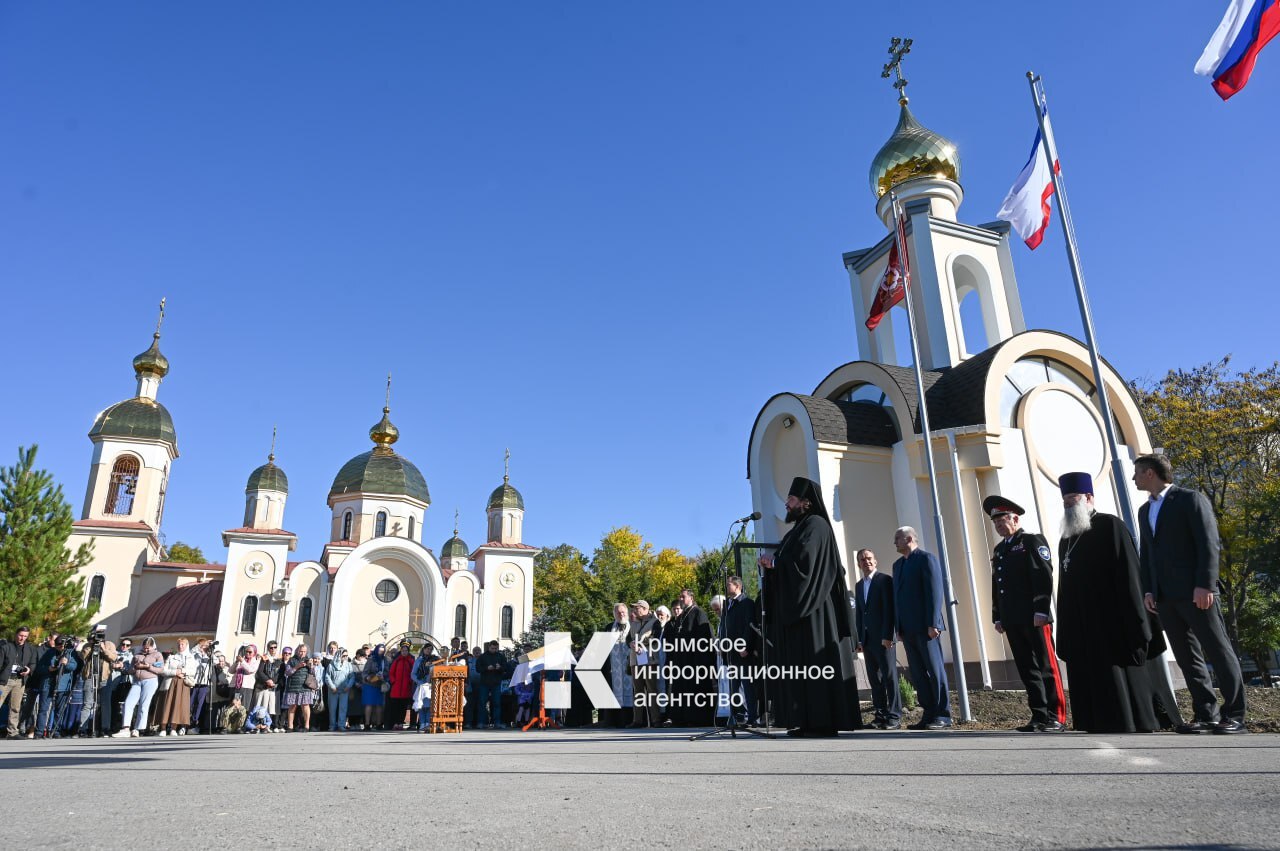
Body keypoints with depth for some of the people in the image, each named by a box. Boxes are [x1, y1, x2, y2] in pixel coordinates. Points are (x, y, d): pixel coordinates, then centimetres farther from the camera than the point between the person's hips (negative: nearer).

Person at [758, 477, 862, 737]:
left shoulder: (815, 524, -7)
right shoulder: (799, 528, 20)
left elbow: (802, 560, -21)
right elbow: (787, 563, 20)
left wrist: (773, 561, -9)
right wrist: (772, 561, 3)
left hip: (811, 608, -9)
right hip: (796, 608, 10)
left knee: (817, 661, -8)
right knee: (802, 664, 7)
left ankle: (824, 721, -6)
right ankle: (808, 720, 8)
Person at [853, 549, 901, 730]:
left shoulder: (885, 580, -3)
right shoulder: (859, 585, 17)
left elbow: (889, 609, -10)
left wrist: (887, 635, -16)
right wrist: (858, 639, 9)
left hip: (883, 637, -6)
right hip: (866, 638, 6)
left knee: (890, 676, -4)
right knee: (874, 678, 7)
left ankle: (894, 716, -1)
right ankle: (881, 714, 11)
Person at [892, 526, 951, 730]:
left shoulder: (926, 559, -4)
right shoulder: (898, 564, 19)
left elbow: (934, 592, -11)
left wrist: (932, 623, -17)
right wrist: (899, 627, 10)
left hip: (925, 627, -7)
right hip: (907, 629, 7)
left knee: (935, 670, -1)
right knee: (918, 674, 7)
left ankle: (943, 715, 4)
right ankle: (929, 714, 11)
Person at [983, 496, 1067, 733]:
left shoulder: (1032, 541, -2)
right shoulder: (999, 550, 19)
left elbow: (1044, 577, -11)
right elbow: (995, 586, 19)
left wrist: (1041, 611, -17)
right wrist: (998, 617, 15)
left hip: (1034, 617, -7)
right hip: (1012, 620, 7)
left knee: (1047, 667, -2)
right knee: (1027, 669, 7)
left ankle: (1056, 717, 3)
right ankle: (1039, 717, 11)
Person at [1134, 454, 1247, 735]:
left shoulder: (1191, 499, -3)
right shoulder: (1145, 510, 18)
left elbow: (1209, 543, -10)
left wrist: (1205, 585, -17)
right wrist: (1148, 590, 9)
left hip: (1195, 592, -7)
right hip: (1164, 596, 7)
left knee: (1218, 651, 0)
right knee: (1187, 656, 6)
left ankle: (1234, 715, 6)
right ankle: (1207, 714, 10)